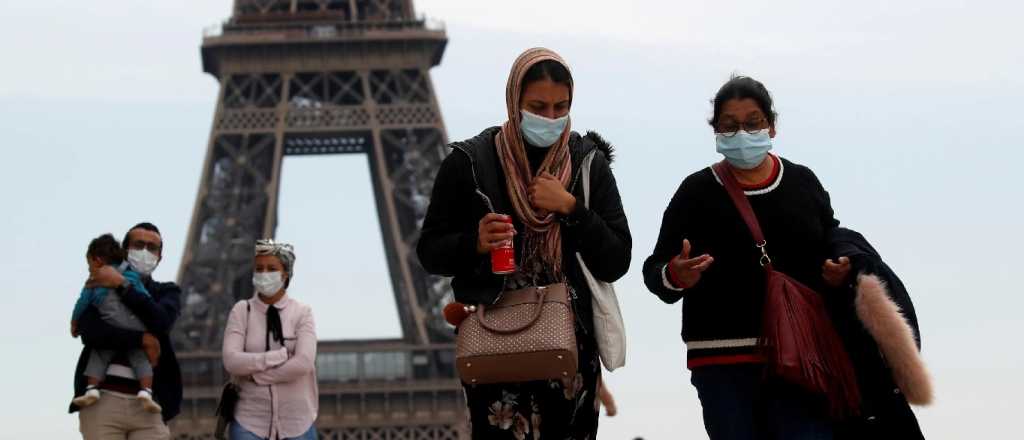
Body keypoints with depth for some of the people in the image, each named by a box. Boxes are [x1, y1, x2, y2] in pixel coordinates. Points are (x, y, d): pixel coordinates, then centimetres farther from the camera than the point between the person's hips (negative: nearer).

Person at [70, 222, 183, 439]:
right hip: (103, 398, -1)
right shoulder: (97, 286, 11)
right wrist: (143, 340, -12)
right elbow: (90, 332, -8)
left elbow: (161, 321, -7)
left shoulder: (167, 292, 17)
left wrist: (121, 285, -6)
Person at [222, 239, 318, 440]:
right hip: (250, 420, 0)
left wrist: (254, 374, -11)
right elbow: (231, 361, -11)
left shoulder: (301, 312, 0)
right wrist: (281, 355, -15)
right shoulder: (241, 311, 2)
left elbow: (303, 363, -14)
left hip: (296, 421, 0)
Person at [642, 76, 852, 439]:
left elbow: (835, 252, 19)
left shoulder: (803, 182, 10)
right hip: (722, 363, -1)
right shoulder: (697, 191, 4)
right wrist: (675, 277, -21)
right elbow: (655, 272, 1)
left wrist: (838, 274, -3)